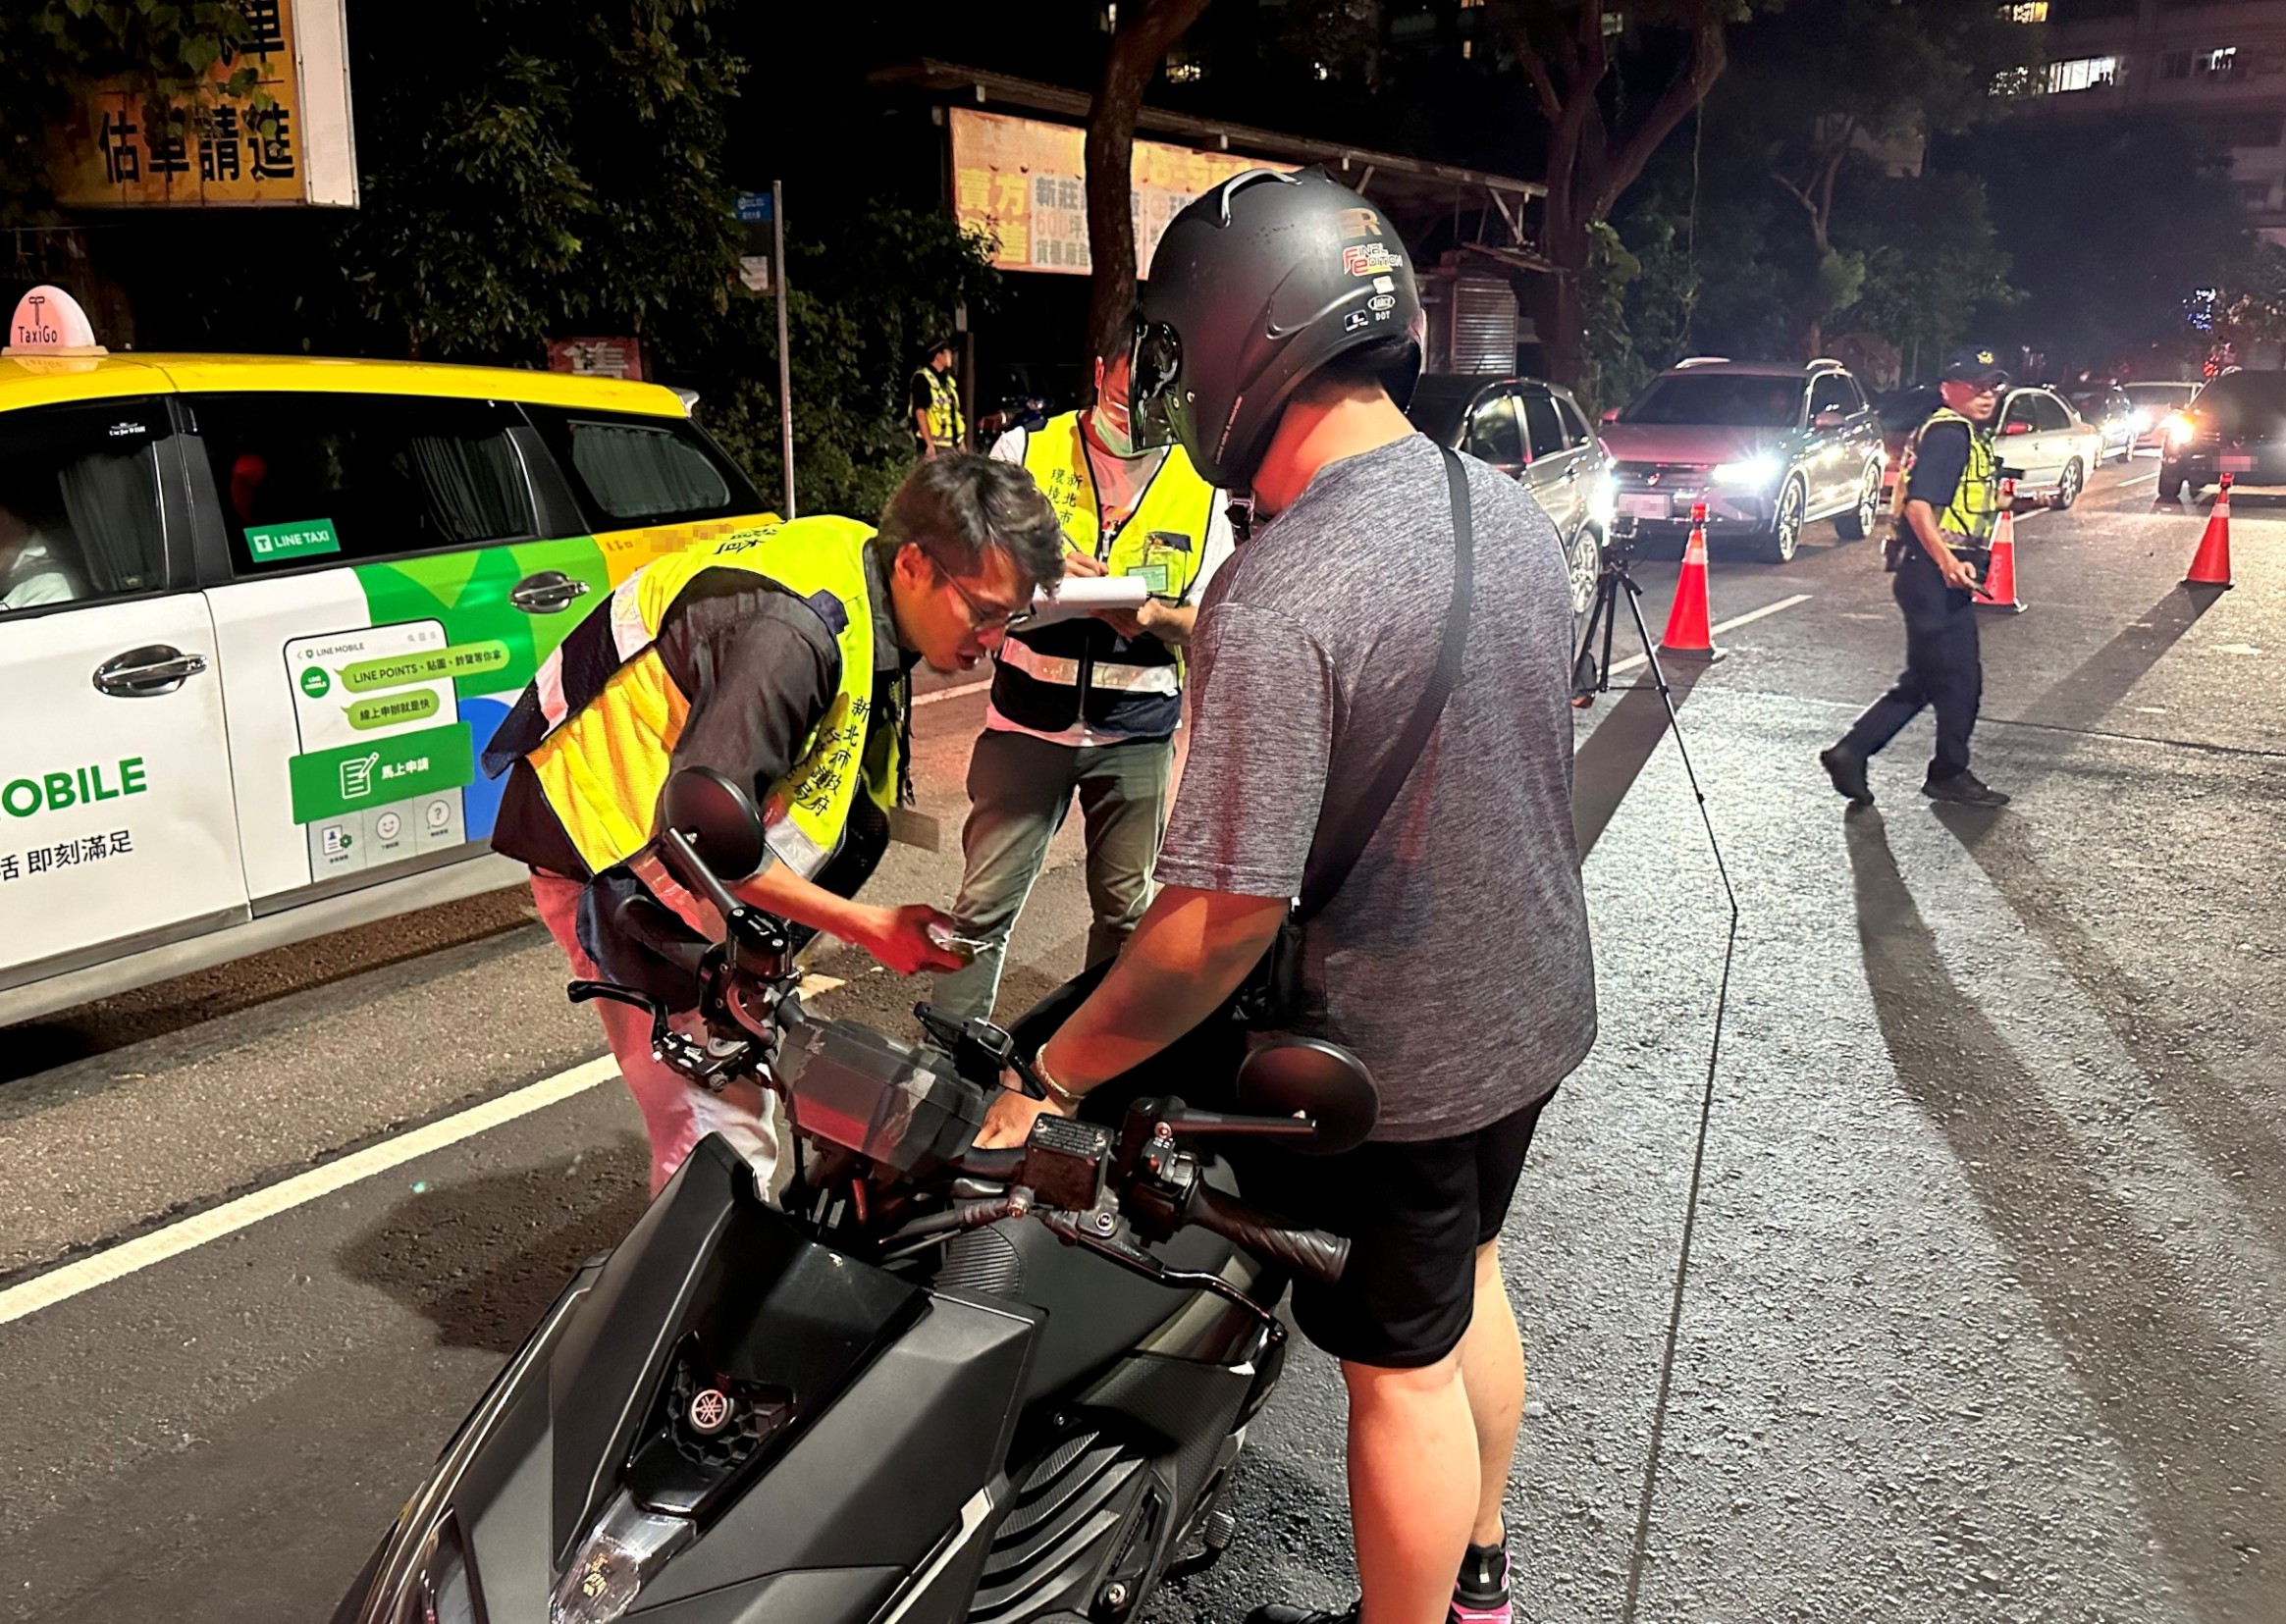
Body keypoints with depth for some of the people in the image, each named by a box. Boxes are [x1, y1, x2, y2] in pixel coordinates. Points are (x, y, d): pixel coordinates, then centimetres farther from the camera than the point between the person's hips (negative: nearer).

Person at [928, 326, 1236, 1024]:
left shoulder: (1199, 483, 5)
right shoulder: (1027, 448, 2)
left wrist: (1155, 616, -18)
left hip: (1138, 732, 2)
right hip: (1027, 719, -1)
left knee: (1127, 908, 11)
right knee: (984, 902, -2)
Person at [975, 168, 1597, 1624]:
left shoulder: (1277, 601, -30)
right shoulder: (1513, 512, -2)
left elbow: (1222, 920, -30)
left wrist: (1048, 1080, -18)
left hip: (1392, 1061, -8)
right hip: (1535, 1010, 9)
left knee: (1401, 1364, 11)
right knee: (1467, 1279, 27)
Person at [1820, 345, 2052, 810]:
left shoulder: (1970, 435, 19)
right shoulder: (1948, 432, -14)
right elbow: (1918, 504, -25)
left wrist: (2025, 504, 20)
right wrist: (1947, 561, -34)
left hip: (1938, 576, 11)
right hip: (1934, 576, -11)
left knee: (1923, 681, 14)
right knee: (1960, 680, 1)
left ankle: (1850, 753, 12)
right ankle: (1950, 775, 15)